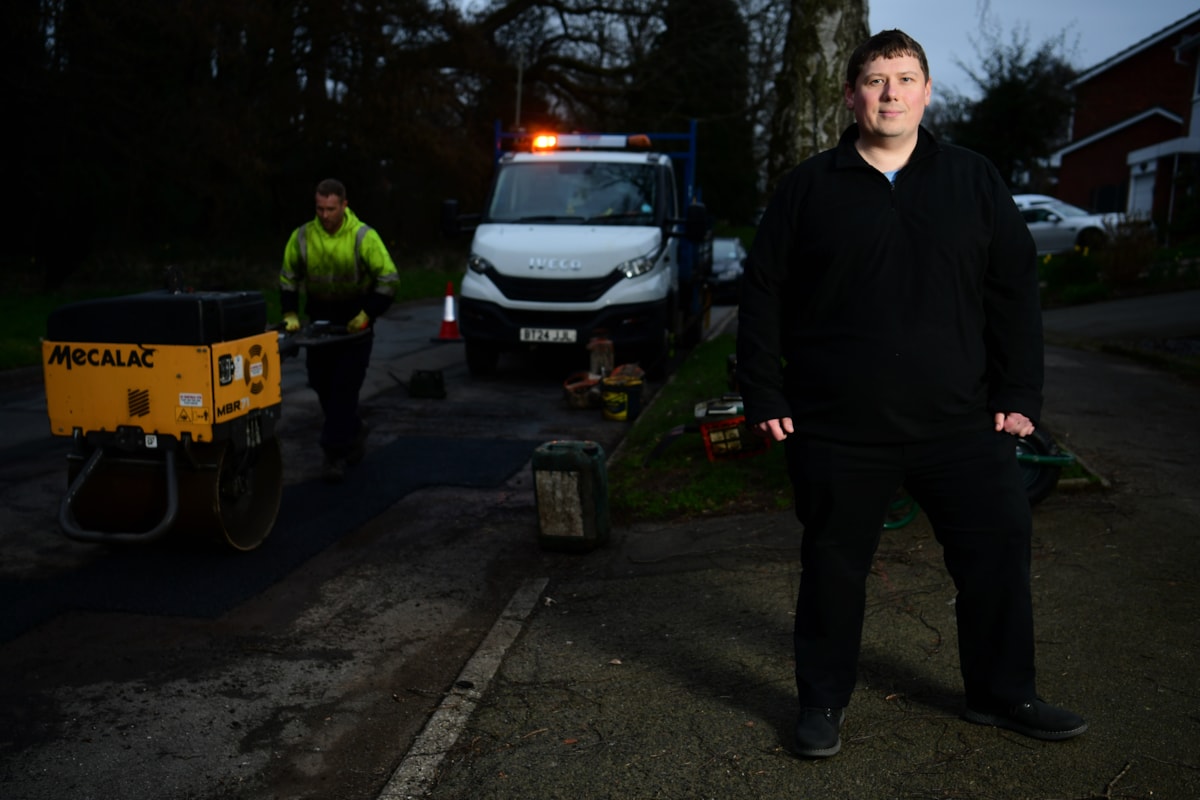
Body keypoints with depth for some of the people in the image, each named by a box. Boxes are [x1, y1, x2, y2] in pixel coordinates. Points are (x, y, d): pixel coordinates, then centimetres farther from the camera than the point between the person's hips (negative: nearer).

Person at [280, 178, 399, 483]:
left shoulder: (364, 236, -14)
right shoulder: (302, 237, -4)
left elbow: (388, 279, -10)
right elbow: (288, 278, 8)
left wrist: (367, 314, -15)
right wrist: (290, 315, -3)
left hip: (355, 322, -4)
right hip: (319, 320, 4)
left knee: (345, 386, -8)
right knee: (322, 383, 10)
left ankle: (336, 454, -2)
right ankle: (354, 430, 34)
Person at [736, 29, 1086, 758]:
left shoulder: (975, 181, 7)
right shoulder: (809, 188, 3)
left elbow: (1016, 294, 7)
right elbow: (764, 299, 3)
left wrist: (1019, 394, 1)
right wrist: (764, 397, -2)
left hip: (962, 424, 2)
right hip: (839, 431, -2)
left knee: (998, 553, 10)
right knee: (834, 568, 8)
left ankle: (1003, 694, 32)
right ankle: (824, 702, 27)